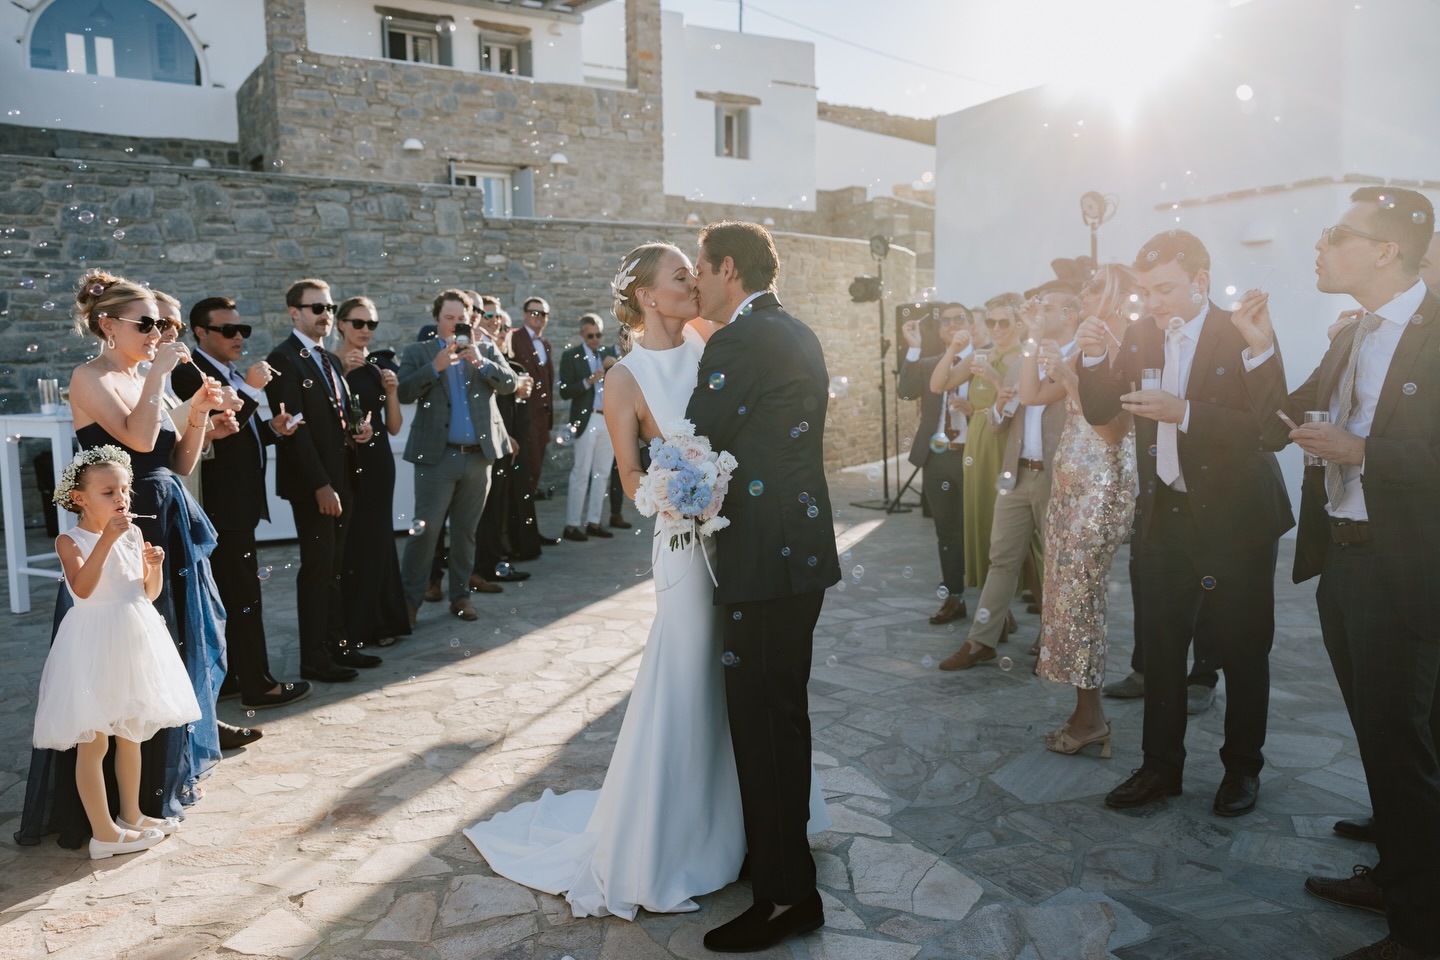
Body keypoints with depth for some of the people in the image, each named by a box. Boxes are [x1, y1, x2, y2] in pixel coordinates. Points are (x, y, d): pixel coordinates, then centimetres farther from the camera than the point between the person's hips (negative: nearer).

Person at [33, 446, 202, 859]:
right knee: (94, 741, 0)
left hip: (133, 641, 6)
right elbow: (82, 588, -28)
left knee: (131, 732, 16)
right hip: (94, 645, -6)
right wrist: (107, 538, -32)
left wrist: (155, 566, -9)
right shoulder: (70, 541, -10)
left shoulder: (133, 535, 5)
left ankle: (130, 814, 30)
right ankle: (103, 832, 9)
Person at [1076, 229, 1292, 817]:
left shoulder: (1243, 335, -11)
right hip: (1165, 513, 5)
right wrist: (1094, 358, -12)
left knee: (1242, 650, 9)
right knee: (1160, 645, 10)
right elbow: (1099, 411, 4)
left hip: (1234, 517, -4)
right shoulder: (1140, 336, 4)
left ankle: (1242, 769, 26)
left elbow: (1267, 425, -20)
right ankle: (1161, 767, 23)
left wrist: (1184, 413, -30)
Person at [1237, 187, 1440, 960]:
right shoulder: (1351, 340, 12)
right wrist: (1261, 351, 0)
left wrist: (1361, 452, -23)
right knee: (1378, 736, 19)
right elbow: (1280, 429, 10)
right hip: (1342, 561, 8)